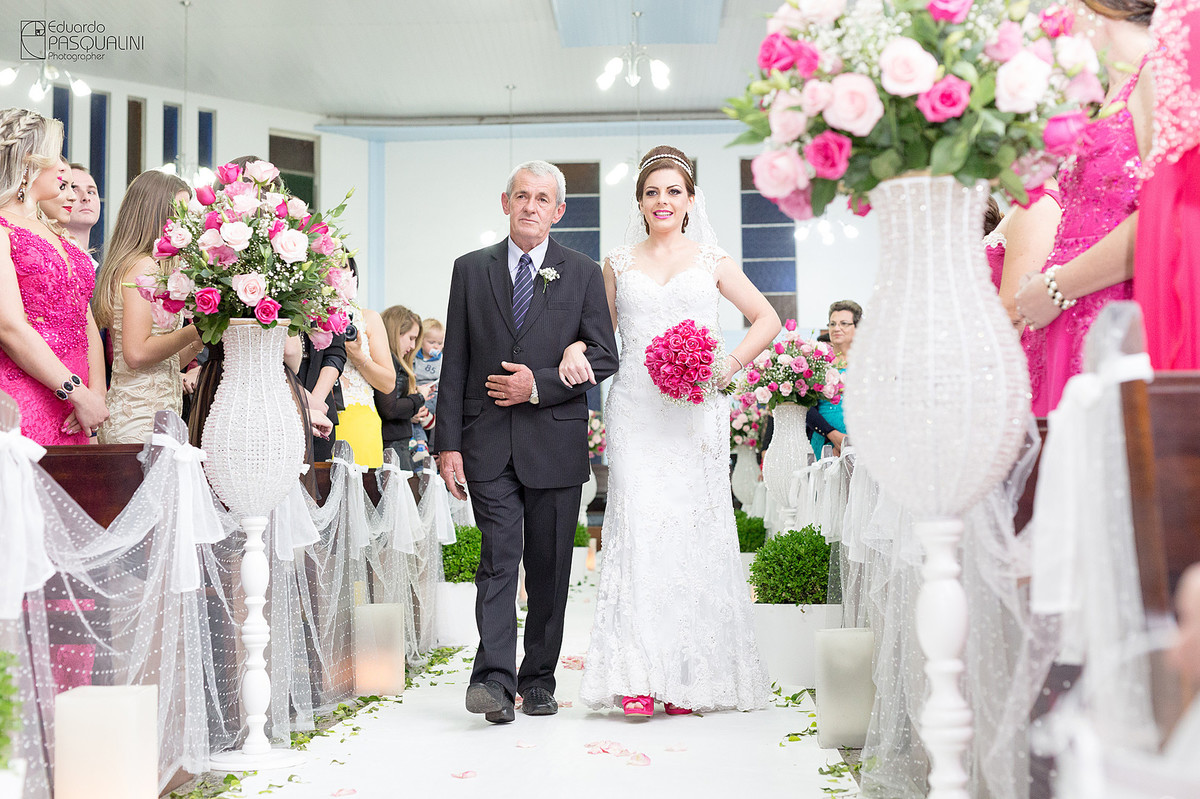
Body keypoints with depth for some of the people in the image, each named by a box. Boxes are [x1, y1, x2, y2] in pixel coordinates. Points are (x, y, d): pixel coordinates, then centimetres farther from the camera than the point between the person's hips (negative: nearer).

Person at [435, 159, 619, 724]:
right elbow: (455, 364, 5)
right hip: (488, 443, 0)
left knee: (550, 566, 7)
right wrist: (448, 444, -1)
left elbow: (603, 358, 3)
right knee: (498, 558, -9)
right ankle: (494, 679, -10)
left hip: (556, 441, 1)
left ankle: (538, 680, 20)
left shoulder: (583, 273, 6)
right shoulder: (471, 270, 8)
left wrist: (541, 385, -11)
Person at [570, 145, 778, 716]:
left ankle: (690, 676, 7)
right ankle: (638, 676, -9)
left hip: (696, 413, 0)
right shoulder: (618, 264, 13)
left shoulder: (711, 260, 11)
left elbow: (766, 317, 12)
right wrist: (575, 349, -3)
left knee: (693, 530, -1)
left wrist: (731, 364, -2)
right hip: (636, 412, 0)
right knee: (638, 528, -10)